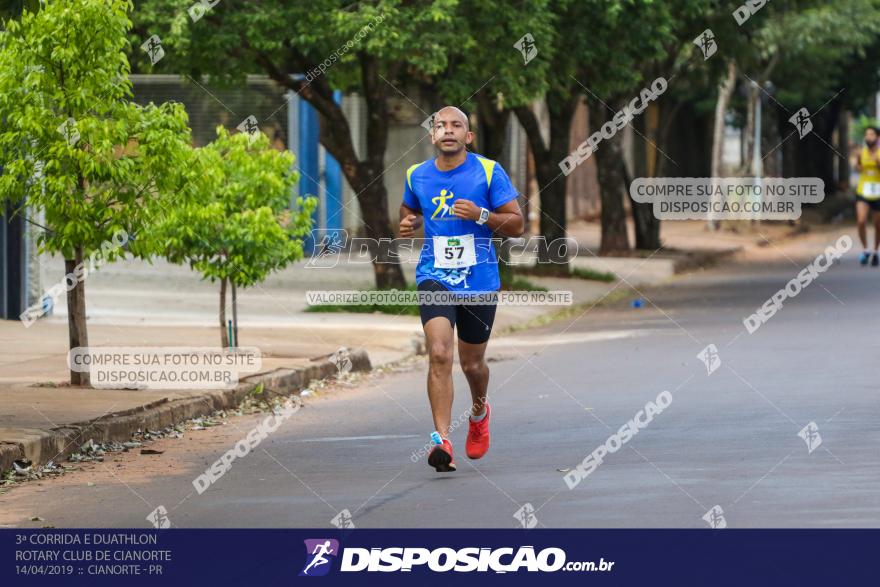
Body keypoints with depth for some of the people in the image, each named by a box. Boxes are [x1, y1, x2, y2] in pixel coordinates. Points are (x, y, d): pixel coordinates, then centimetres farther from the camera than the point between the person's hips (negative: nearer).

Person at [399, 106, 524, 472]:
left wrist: (481, 215, -20)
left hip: (479, 281, 0)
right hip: (435, 278, 0)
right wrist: (407, 225, 0)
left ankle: (479, 412, 48)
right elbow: (408, 210, 24)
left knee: (472, 364, 13)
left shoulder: (488, 171, -5)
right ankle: (442, 441, -24)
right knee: (439, 354, -21)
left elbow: (517, 224, -3)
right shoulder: (417, 175, 3)